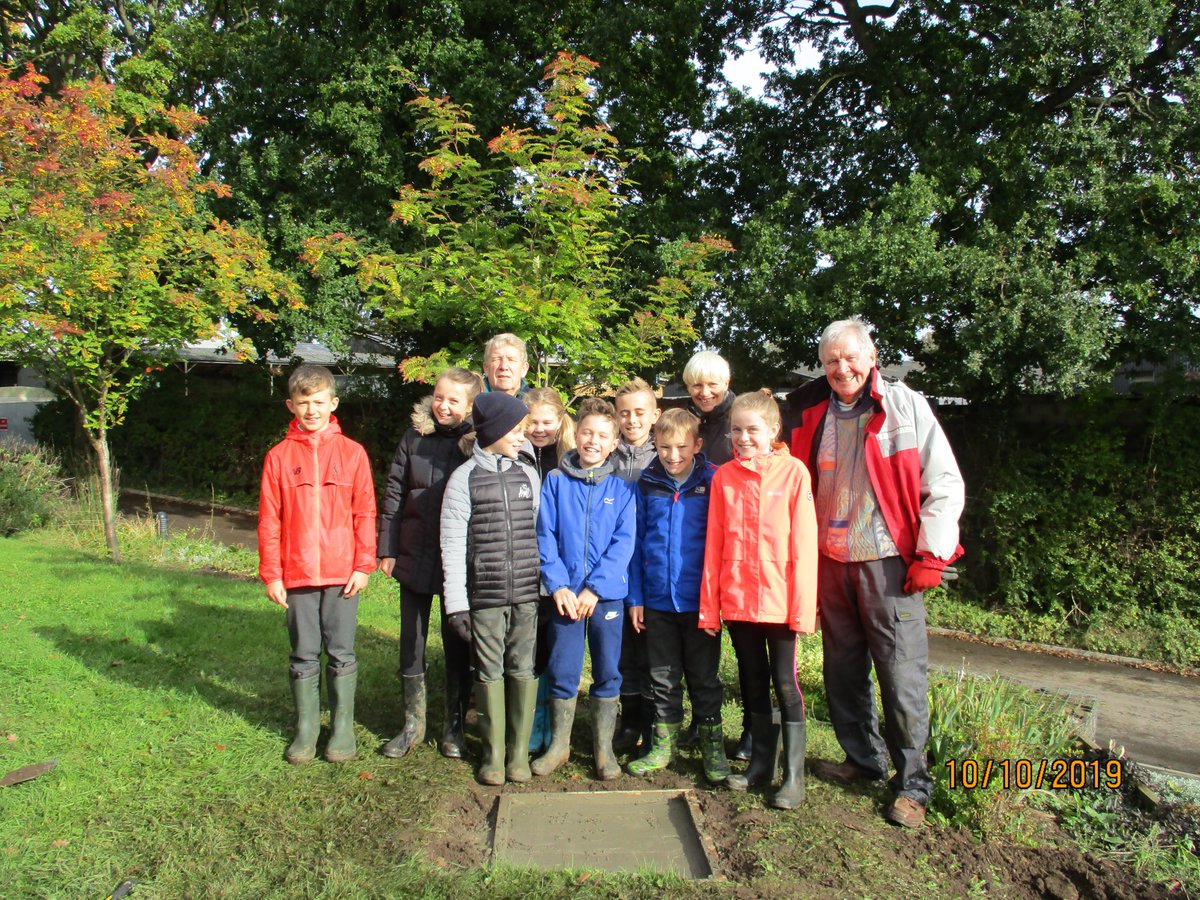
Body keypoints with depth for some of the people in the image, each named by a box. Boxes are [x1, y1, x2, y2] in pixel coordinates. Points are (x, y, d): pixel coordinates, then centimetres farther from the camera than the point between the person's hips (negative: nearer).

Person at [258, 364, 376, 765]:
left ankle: (343, 729, 20)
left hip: (342, 573, -1)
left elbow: (365, 513, 0)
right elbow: (269, 520, 2)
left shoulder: (352, 452, 0)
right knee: (304, 655, 11)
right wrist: (270, 574, -1)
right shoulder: (279, 455, 2)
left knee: (341, 654, 8)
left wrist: (364, 565, -5)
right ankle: (305, 730, 24)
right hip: (297, 574, 1)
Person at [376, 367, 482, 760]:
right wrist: (387, 548, 2)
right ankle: (413, 723, 28)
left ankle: (454, 726, 25)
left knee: (457, 645, 9)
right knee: (411, 642, 12)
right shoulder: (415, 437, 1)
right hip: (415, 556, 3)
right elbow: (393, 493, 5)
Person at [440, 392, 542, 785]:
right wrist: (456, 602, -6)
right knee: (490, 672, 6)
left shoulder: (528, 475, 10)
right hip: (485, 596, -2)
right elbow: (453, 544, -3)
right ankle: (493, 753, 20)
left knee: (523, 670, 6)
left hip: (528, 595, 2)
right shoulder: (465, 478, 0)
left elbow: (539, 533, 12)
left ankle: (519, 752, 20)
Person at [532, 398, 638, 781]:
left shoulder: (621, 488, 1)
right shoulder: (555, 481, 2)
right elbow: (545, 536, -1)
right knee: (562, 672, 7)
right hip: (565, 593, 0)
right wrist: (557, 585, -12)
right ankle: (559, 745, 25)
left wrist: (595, 588, -14)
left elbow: (624, 541, -5)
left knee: (608, 673, 9)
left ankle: (604, 748, 24)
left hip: (608, 594, 0)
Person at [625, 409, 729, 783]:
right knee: (663, 679, 15)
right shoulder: (647, 484, 1)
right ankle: (662, 746, 29)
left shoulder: (713, 482, -6)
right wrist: (635, 596, 2)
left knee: (704, 678, 11)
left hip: (700, 600, -2)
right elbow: (637, 541, 5)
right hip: (657, 599, 3)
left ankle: (713, 749, 26)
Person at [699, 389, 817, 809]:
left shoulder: (793, 472, -5)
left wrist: (803, 606, -11)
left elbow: (804, 543, -8)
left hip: (780, 600, -3)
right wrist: (709, 606, 2)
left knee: (785, 684, 4)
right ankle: (760, 763, 29)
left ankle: (793, 775, 16)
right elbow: (714, 545, 4)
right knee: (753, 683, 15)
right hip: (736, 601, 3)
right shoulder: (724, 477, 3)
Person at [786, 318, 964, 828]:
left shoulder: (906, 406, -4)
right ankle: (864, 760, 31)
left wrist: (931, 555, -9)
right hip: (831, 562, 5)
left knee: (902, 675, -1)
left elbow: (945, 484, -4)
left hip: (888, 562, -4)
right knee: (843, 671, 13)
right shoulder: (814, 415, 8)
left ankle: (912, 785, 14)